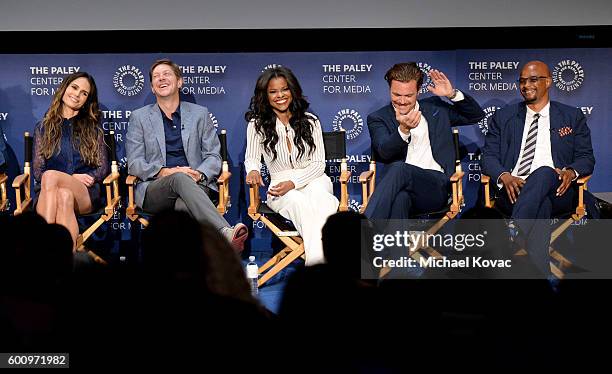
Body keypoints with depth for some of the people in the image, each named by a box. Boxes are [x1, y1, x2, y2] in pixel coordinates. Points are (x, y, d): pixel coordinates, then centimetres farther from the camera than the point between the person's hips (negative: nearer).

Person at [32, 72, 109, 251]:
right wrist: (73, 178, -6)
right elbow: (37, 171, 11)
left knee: (50, 176, -35)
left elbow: (102, 168, 13)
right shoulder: (43, 128, 21)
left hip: (85, 194, 0)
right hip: (49, 191, 1)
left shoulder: (93, 130, 23)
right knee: (64, 196, -40)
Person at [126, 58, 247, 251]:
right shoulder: (139, 117, 15)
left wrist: (199, 175, -11)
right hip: (154, 188, -1)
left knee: (186, 204, -37)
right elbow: (134, 163, 6)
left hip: (195, 185, 2)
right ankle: (226, 233, -56)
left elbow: (213, 157, 12)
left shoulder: (200, 113, 18)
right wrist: (164, 172, -13)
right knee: (180, 178, -37)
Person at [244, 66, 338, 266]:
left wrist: (293, 182, -13)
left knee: (318, 197, -37)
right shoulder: (257, 124, 10)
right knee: (299, 202, -37)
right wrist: (253, 171, -24)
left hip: (313, 180, 1)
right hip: (280, 187, -1)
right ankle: (317, 260, -56)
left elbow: (318, 164, 5)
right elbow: (252, 157, 3)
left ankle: (316, 260, -57)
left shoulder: (310, 121, 11)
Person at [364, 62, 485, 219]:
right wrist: (403, 129, -26)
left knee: (399, 168, -35)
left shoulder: (434, 108, 23)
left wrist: (452, 94, 7)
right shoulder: (377, 118, 15)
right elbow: (384, 152, -5)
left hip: (436, 186, 0)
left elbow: (476, 115, 24)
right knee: (400, 198, -41)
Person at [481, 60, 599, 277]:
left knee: (544, 172, -39)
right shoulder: (503, 117, 22)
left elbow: (586, 158, 14)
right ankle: (540, 273, -50)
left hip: (557, 191, 0)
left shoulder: (572, 117, 20)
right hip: (513, 192, 0)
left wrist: (571, 172, -12)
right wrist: (504, 176, -11)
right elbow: (488, 156, 13)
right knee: (541, 205, -38)